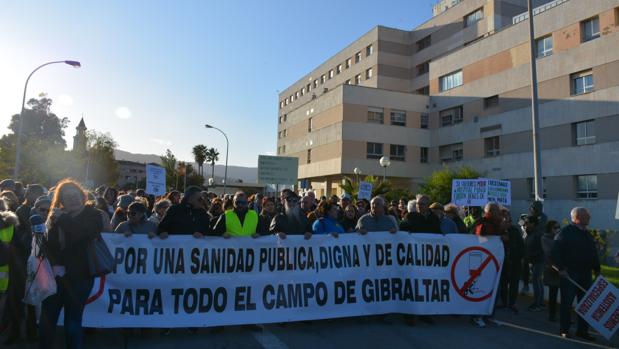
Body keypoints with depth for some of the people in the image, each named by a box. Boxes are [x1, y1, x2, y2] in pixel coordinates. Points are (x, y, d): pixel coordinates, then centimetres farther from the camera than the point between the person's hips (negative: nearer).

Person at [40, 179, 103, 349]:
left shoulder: (92, 216, -2)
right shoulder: (56, 216, 8)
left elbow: (83, 235, -21)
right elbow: (47, 243, 0)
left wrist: (62, 219, -17)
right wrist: (55, 264, -14)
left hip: (79, 276, -3)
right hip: (56, 275, 3)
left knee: (73, 321, 3)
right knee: (46, 319, 5)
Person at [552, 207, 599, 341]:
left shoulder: (587, 234, 14)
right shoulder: (566, 232, -9)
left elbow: (594, 254, 19)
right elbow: (556, 252, -13)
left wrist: (597, 270, 12)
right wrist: (561, 268, -18)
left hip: (585, 274, 7)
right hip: (569, 273, -7)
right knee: (567, 302, 0)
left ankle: (582, 330, 21)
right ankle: (564, 330, 9)